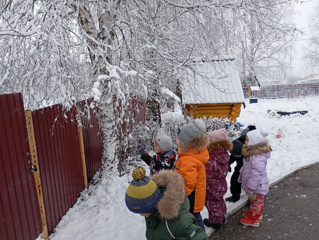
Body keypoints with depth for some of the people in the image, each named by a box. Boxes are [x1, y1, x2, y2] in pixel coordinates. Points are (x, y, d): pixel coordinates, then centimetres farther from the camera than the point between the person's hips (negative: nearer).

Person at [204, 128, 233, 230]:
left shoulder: (211, 161, -38)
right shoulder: (224, 154, -14)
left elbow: (206, 178, -27)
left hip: (212, 189, -7)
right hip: (221, 186, 7)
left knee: (213, 204, 16)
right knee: (219, 201, 29)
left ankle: (215, 222, 38)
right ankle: (222, 217, 51)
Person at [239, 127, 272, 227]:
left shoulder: (258, 158, -37)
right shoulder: (251, 152, -4)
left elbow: (256, 175, -32)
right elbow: (245, 166, 12)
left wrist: (250, 189, -24)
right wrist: (241, 175, 22)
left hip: (257, 186, -9)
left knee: (256, 202, 13)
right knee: (257, 201, 29)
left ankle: (253, 220, 32)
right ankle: (257, 213, 50)